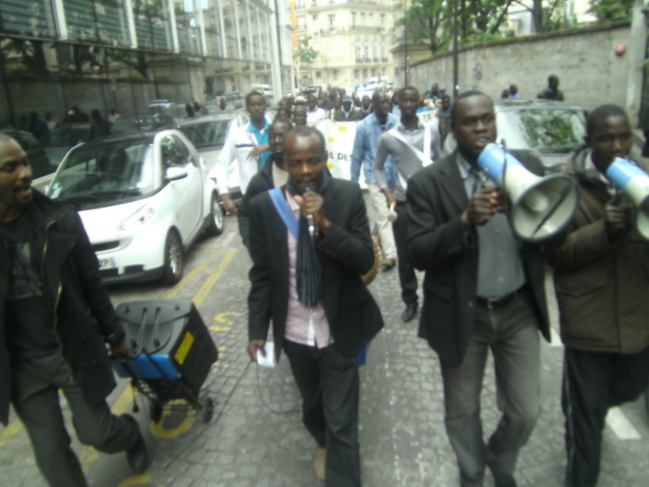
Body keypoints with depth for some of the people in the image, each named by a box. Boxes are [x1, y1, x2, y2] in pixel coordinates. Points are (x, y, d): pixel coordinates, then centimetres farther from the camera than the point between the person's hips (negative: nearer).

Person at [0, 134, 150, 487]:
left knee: (97, 434, 10)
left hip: (74, 351, -1)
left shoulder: (60, 221, -10)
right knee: (50, 453, 14)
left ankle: (131, 434, 45)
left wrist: (114, 335, 5)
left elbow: (91, 283, -2)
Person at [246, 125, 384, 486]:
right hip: (294, 332, 3)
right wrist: (257, 329, -3)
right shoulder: (263, 206, -9)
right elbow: (261, 274, -2)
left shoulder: (348, 195, -11)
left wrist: (325, 224, -27)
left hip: (338, 330, -2)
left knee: (342, 422, 5)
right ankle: (324, 444, 58)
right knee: (312, 404, 27)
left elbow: (365, 260, -15)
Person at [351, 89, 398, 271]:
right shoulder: (363, 126, -6)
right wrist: (353, 181, 2)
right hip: (375, 177, -2)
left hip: (395, 176, 2)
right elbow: (357, 156, 0)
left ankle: (376, 238, 39)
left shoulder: (397, 122, -4)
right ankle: (390, 254, -3)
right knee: (383, 215, -5)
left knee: (387, 214, 15)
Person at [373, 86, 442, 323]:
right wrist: (387, 193, -4)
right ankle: (410, 301, 23)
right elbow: (377, 168, 9)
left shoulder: (432, 131, 2)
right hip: (403, 203, 0)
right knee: (405, 255, 7)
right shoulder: (388, 138, -2)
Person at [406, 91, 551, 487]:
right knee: (463, 412, 17)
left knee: (526, 412, 15)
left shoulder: (528, 166, -1)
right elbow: (418, 254, -16)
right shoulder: (428, 183, -11)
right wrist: (466, 220, -30)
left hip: (519, 310, 3)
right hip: (463, 316, -2)